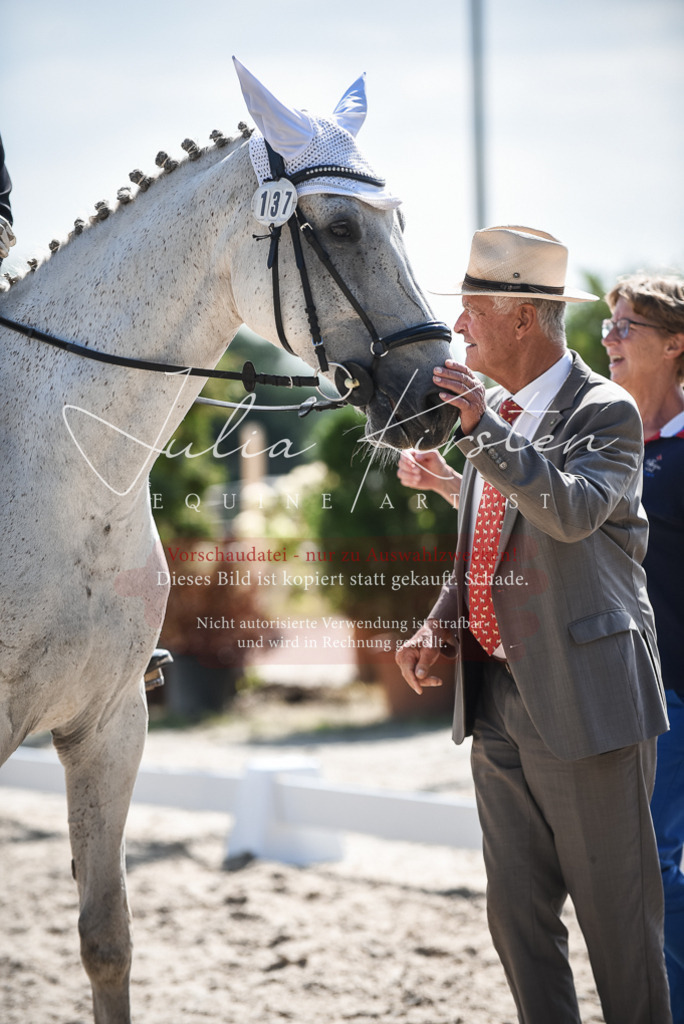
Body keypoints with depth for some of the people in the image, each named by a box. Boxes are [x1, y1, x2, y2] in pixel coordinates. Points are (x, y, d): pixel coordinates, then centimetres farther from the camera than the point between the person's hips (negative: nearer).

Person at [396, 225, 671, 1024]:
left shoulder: (605, 411, -9)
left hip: (584, 702, -7)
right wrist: (440, 625, 7)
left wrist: (483, 428, -28)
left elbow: (574, 513, -28)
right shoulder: (490, 415, 14)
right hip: (498, 701, 8)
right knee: (517, 916, 10)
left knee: (618, 918, 0)